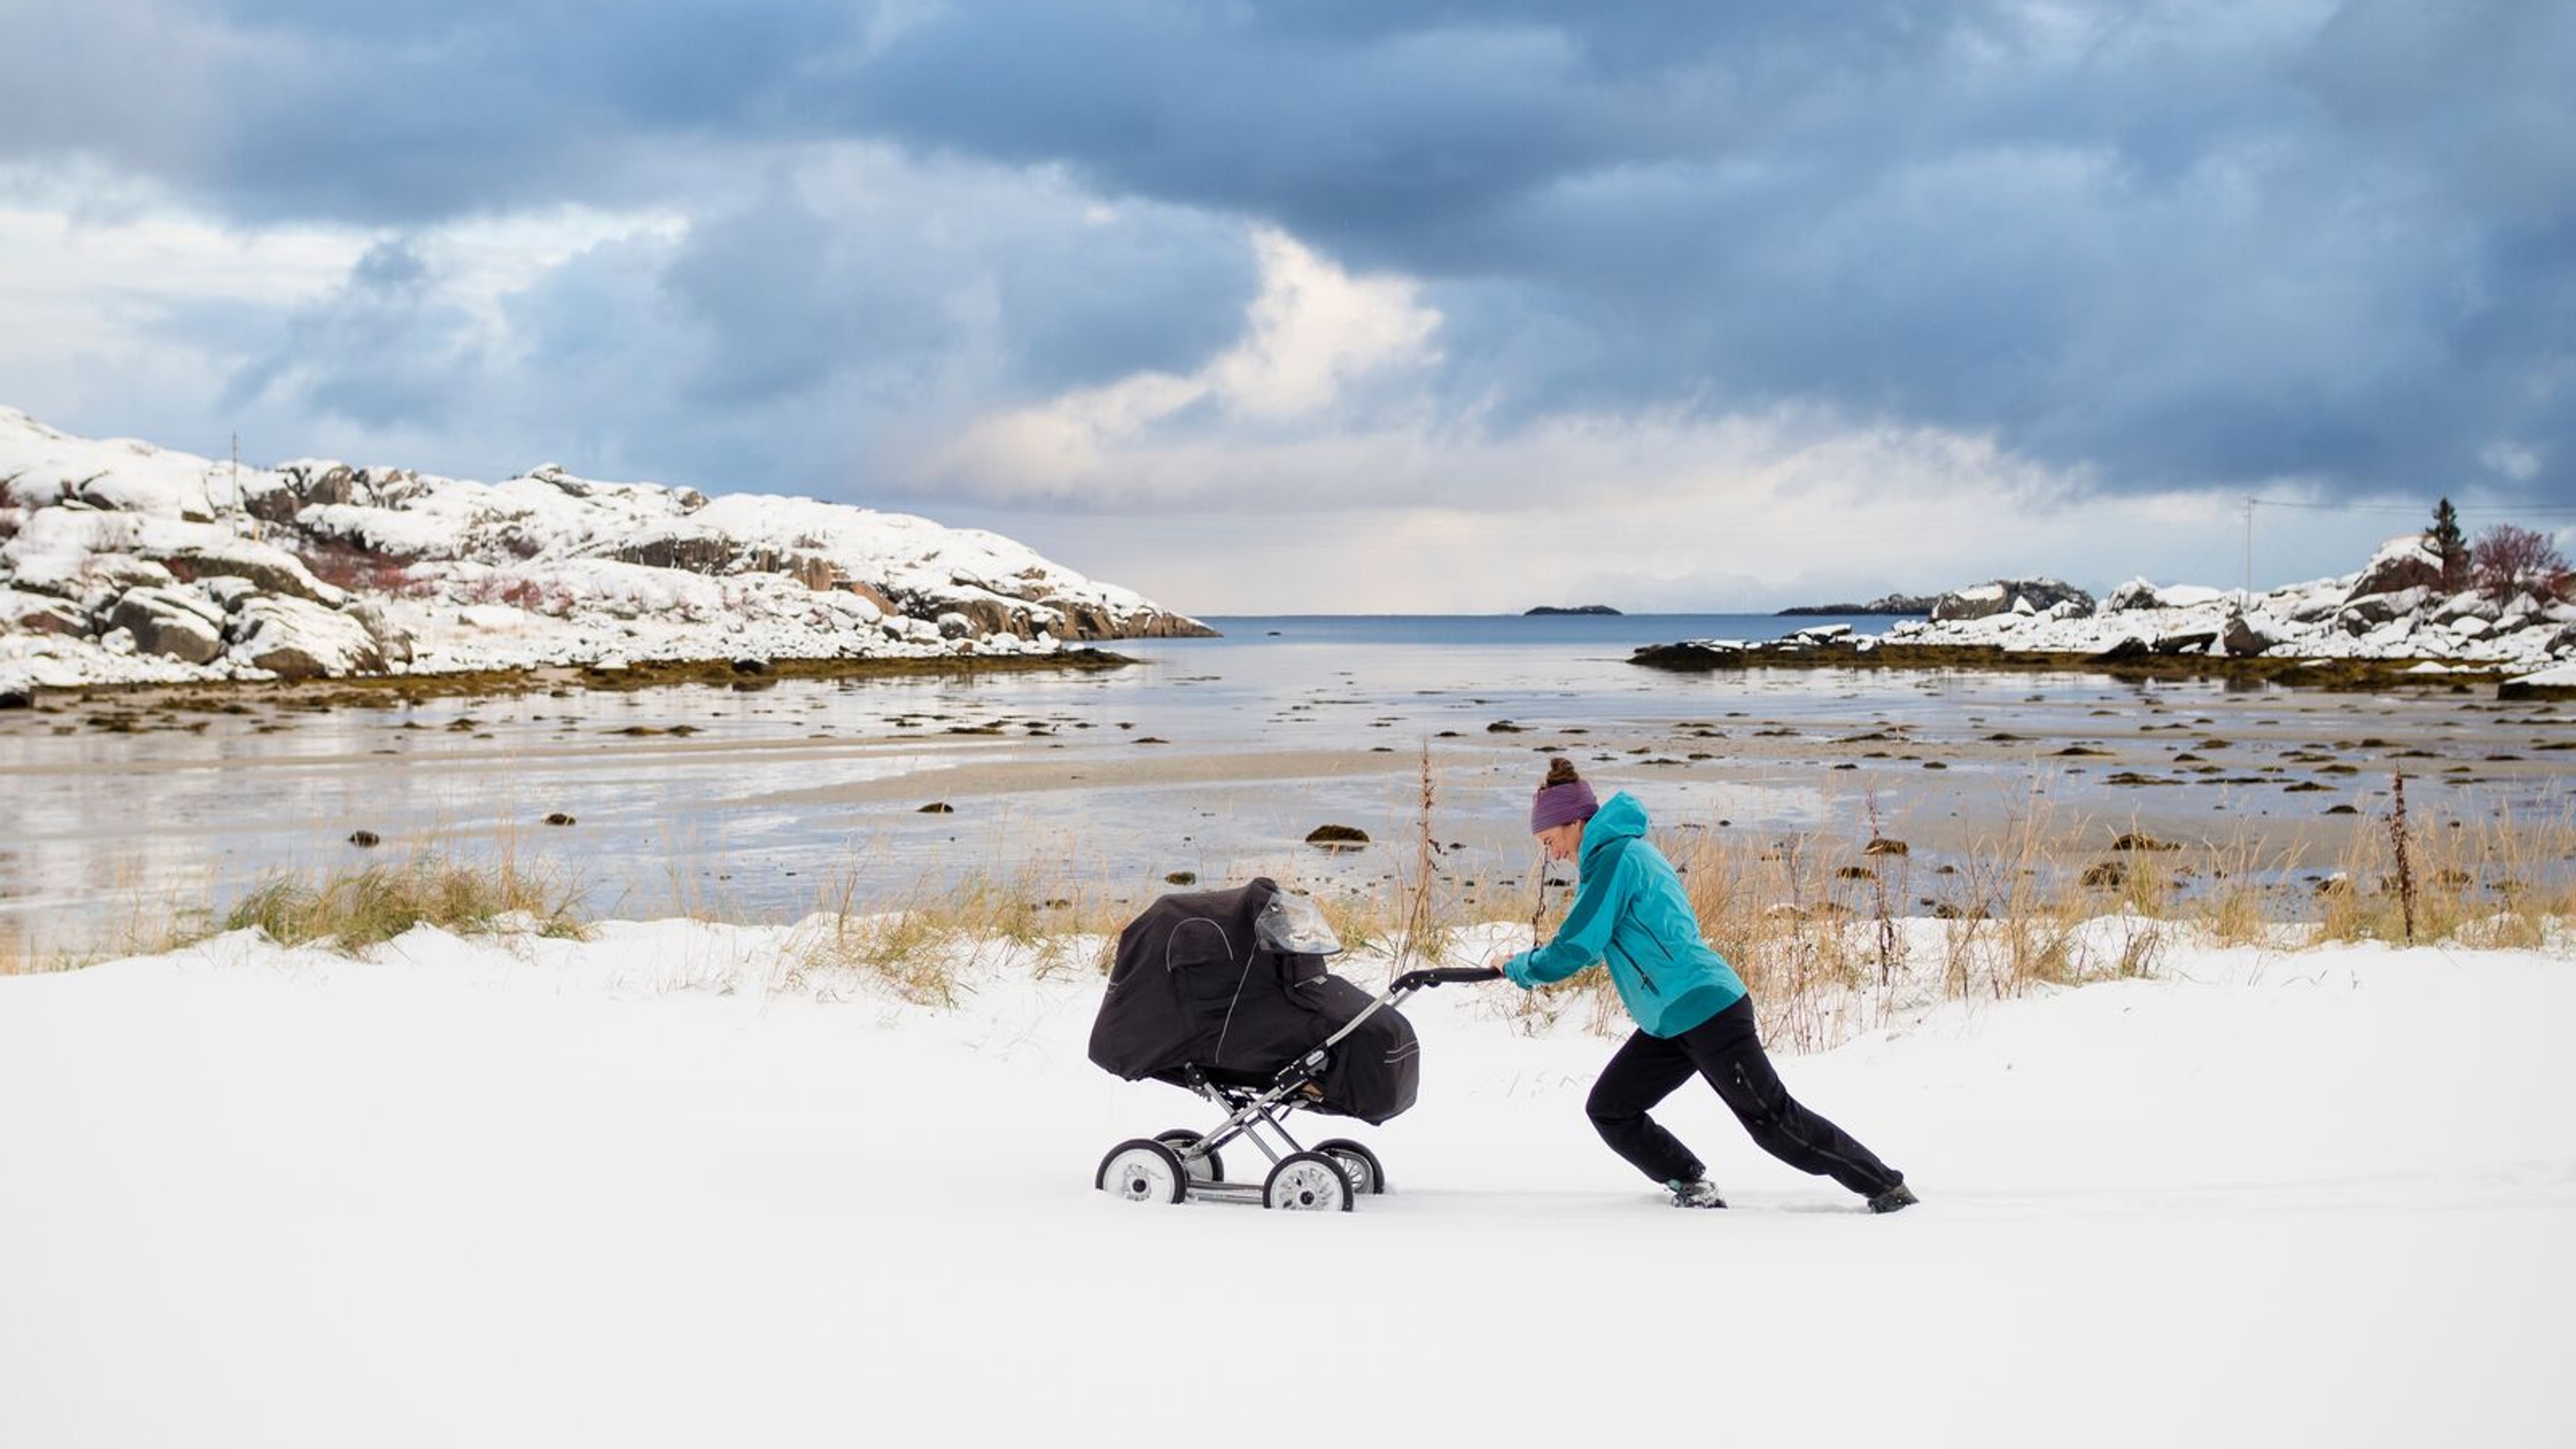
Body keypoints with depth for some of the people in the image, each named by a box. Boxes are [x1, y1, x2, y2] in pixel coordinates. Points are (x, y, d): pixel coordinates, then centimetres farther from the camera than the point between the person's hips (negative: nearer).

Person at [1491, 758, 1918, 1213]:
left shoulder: (1614, 859, -15)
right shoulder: (1630, 851, 16)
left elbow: (1573, 951, -17)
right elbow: (1598, 940, 30)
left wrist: (1517, 967, 0)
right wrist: (1528, 962, 20)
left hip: (1706, 1010, -10)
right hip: (1670, 1023, 10)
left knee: (1774, 1119, -5)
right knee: (1608, 1110, 7)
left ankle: (1887, 1187, 4)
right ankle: (1694, 1189, 9)